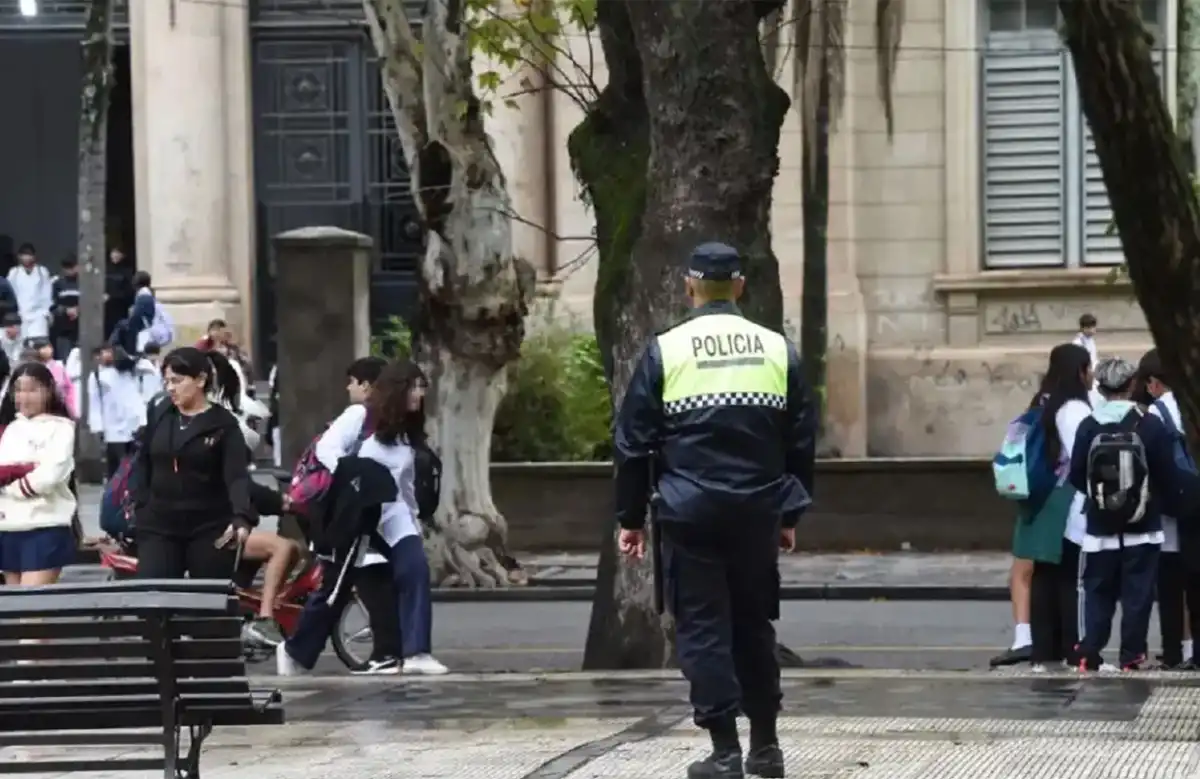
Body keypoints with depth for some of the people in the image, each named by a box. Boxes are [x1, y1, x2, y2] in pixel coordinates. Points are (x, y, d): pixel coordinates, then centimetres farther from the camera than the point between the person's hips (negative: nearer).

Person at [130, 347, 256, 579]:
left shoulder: (224, 424, -5)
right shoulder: (157, 416, 7)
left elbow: (237, 476, -15)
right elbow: (142, 464, 15)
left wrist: (242, 517, -32)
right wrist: (140, 504, 3)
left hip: (210, 528, -3)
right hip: (159, 525, 3)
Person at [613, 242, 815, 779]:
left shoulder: (665, 351, -4)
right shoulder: (777, 350, 5)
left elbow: (633, 443, -2)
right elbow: (801, 441, 10)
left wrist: (630, 517, 6)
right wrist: (790, 515, 19)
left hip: (690, 514, -3)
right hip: (758, 513, 3)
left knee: (703, 629, 1)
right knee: (754, 625, 15)